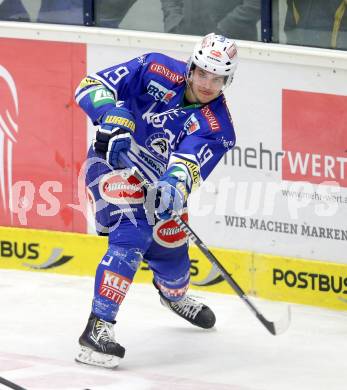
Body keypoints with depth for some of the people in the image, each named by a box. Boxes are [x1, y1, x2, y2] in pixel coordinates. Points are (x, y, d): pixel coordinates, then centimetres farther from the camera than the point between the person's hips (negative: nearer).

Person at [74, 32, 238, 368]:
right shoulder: (156, 71, -18)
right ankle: (98, 327, -31)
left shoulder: (217, 128, -14)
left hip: (158, 185, 5)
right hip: (113, 164, -5)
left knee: (172, 259, 15)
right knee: (132, 234, -28)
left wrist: (173, 187, -52)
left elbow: (189, 165, -30)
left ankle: (174, 295, 55)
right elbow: (91, 87, -19)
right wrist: (113, 121, -37)